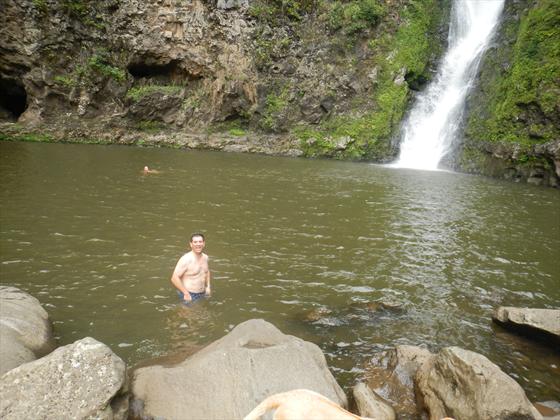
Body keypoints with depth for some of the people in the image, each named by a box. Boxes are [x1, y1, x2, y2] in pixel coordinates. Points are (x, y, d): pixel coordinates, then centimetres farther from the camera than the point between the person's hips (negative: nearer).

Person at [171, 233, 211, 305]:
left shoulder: (205, 257, 4)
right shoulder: (186, 259, -19)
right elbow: (174, 278, -22)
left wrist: (208, 286, 14)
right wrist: (186, 293, -20)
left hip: (202, 294, 6)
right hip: (189, 295, -6)